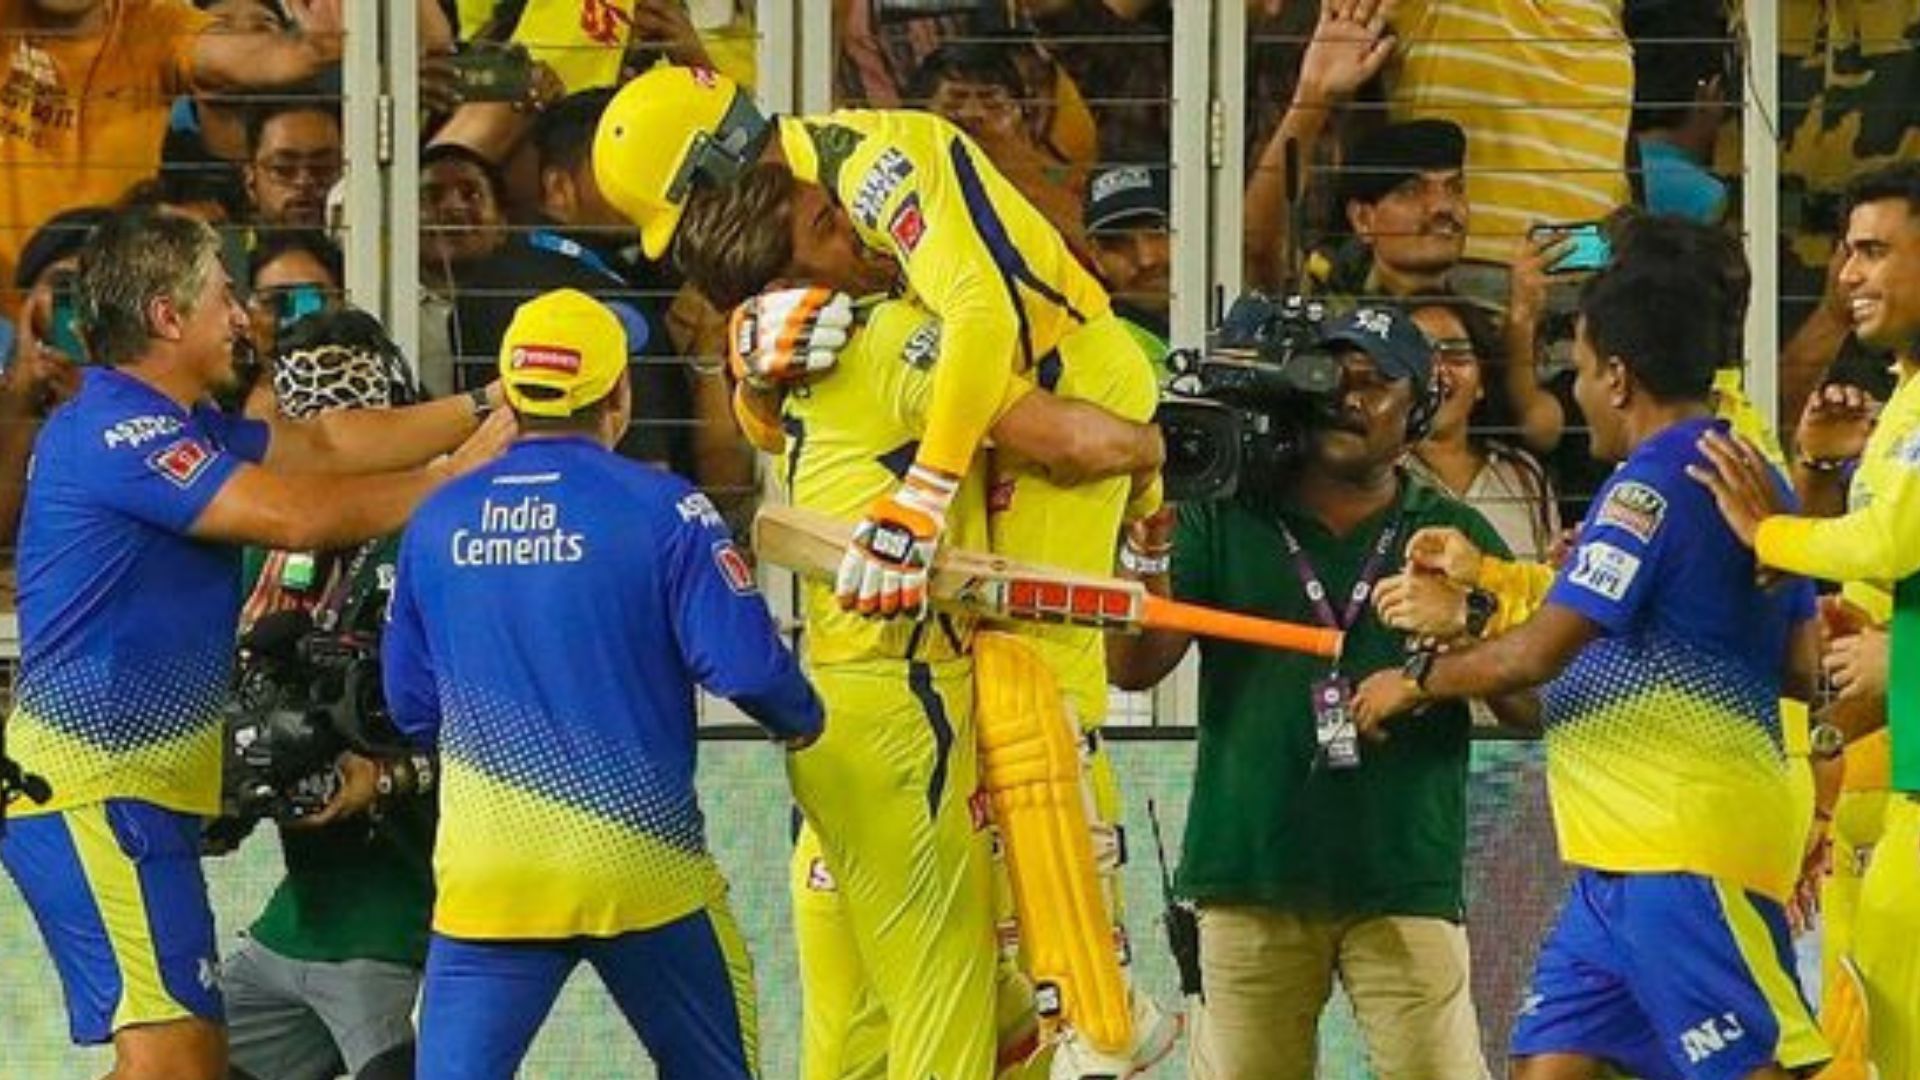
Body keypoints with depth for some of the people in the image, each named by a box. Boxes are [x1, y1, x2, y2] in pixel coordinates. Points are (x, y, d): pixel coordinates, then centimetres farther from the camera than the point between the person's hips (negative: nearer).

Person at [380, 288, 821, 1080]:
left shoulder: (436, 522, 4)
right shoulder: (660, 509, -7)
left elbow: (410, 704, 13)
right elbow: (745, 665, -11)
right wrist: (801, 720, 11)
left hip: (486, 866, 2)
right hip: (642, 860, -2)